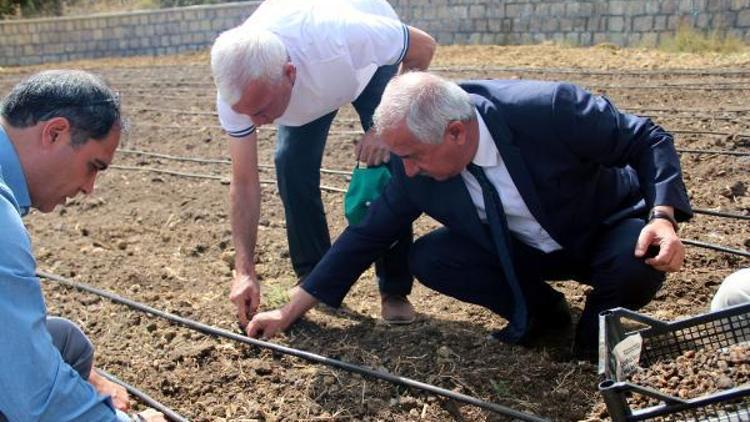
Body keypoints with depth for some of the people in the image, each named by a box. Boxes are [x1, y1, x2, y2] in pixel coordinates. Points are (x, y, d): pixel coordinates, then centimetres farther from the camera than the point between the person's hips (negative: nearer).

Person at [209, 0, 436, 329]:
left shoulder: (340, 37, -47)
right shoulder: (235, 91, -33)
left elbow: (423, 47, -28)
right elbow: (244, 183, -23)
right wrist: (244, 271, -29)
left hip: (370, 61, -2)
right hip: (309, 83, 3)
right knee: (291, 164, -16)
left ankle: (395, 290, -4)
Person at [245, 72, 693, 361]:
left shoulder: (549, 110, -34)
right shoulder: (417, 168, -20)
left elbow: (648, 139, -20)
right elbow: (367, 235, -10)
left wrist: (663, 217, -37)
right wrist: (290, 312, -8)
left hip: (610, 231, -3)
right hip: (523, 250, 4)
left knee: (638, 268, -36)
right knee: (428, 258, -17)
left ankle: (598, 322, 1)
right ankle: (541, 309, 6)